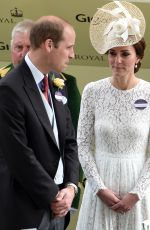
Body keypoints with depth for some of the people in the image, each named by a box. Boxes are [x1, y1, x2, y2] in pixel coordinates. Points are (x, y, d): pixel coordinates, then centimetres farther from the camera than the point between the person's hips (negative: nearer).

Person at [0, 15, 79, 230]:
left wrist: (70, 186, -2)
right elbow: (19, 155, -18)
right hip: (25, 209, -7)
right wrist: (53, 196, -12)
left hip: (56, 206, 7)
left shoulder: (57, 87, 11)